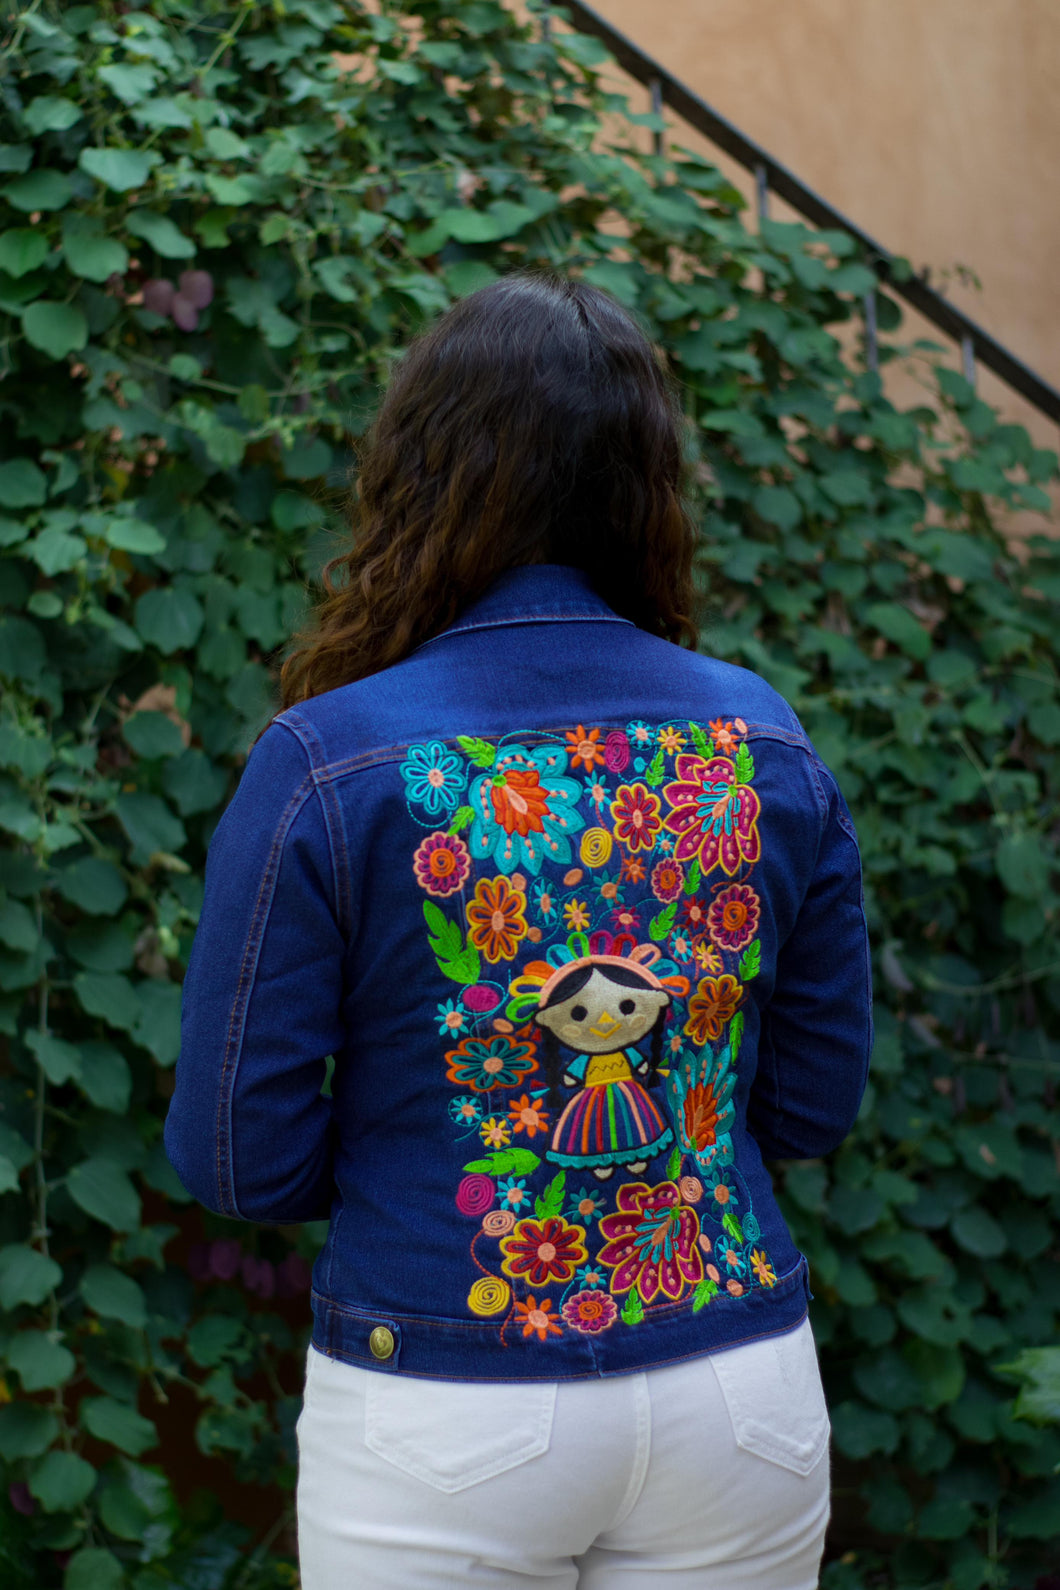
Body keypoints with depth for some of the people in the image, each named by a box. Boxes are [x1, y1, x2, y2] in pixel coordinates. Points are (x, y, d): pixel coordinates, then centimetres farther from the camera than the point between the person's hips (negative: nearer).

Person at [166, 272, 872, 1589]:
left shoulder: (326, 765, -12)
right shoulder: (765, 743, -2)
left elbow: (237, 1157, -8)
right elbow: (816, 1100, 5)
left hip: (447, 1427, -2)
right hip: (742, 1388, 3)